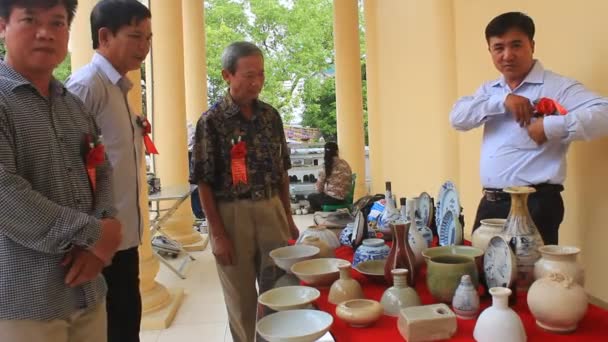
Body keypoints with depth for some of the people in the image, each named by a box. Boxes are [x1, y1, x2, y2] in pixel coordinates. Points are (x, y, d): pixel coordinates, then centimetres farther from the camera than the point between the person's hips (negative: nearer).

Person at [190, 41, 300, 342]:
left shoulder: (271, 115, 5)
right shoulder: (211, 121, -9)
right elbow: (204, 183, -9)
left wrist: (288, 217, 11)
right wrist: (218, 234, -12)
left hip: (272, 210, 4)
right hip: (232, 215, -4)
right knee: (242, 300, 11)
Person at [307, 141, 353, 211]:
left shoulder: (328, 165, -12)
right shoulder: (345, 164, 2)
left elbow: (320, 184, -7)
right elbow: (349, 182, 9)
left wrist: (321, 191, 15)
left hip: (333, 198, -6)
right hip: (346, 197, 6)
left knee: (311, 197, 21)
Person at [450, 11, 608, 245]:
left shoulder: (557, 87, -7)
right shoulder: (489, 90, 13)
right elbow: (458, 118, -3)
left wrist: (550, 127, -24)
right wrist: (502, 101, -13)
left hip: (535, 203, -6)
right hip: (490, 203, 6)